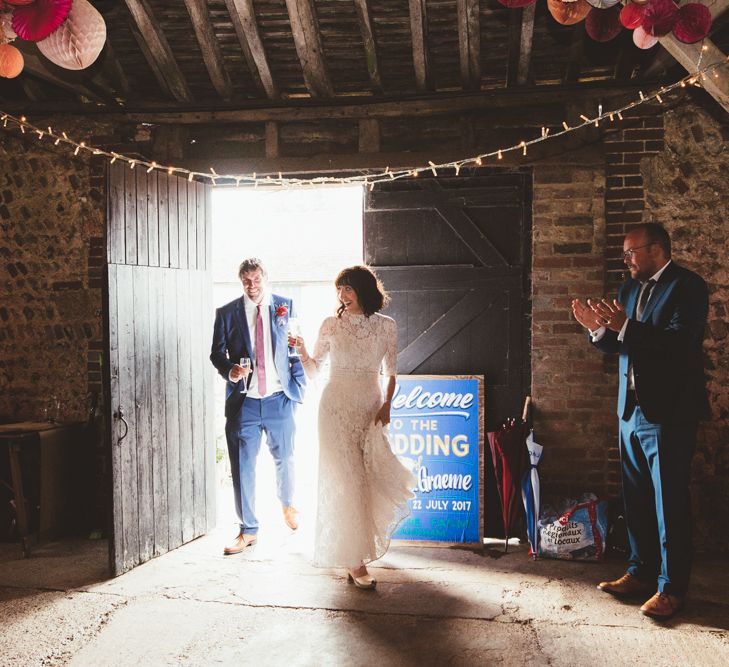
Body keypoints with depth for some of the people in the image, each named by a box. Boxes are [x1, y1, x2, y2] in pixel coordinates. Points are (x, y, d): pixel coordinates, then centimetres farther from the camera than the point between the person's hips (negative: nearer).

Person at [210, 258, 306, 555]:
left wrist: (298, 386, -1)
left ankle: (288, 505, 46)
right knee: (242, 466, 2)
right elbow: (216, 353, 6)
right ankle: (248, 530, 16)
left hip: (279, 399, 1)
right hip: (243, 402, 0)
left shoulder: (286, 307, 2)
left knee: (284, 458, 17)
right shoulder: (226, 313, 2)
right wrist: (230, 370, -15)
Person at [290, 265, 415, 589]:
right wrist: (302, 351, -11)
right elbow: (314, 369, 8)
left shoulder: (386, 326, 4)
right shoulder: (331, 325, 2)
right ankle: (355, 562, -2)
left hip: (371, 409, 2)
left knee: (378, 474, -4)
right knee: (347, 481, -6)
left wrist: (386, 404, -5)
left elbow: (390, 372, 9)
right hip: (336, 407, -2)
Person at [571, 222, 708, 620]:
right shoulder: (630, 289, 14)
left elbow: (680, 342, -24)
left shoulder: (687, 286, -10)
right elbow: (616, 347, 13)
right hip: (631, 409, 8)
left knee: (669, 502, -1)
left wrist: (624, 326, -29)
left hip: (668, 412, -8)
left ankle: (671, 588, 8)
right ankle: (641, 573, 26)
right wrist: (600, 330, -8)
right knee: (636, 498, 14)